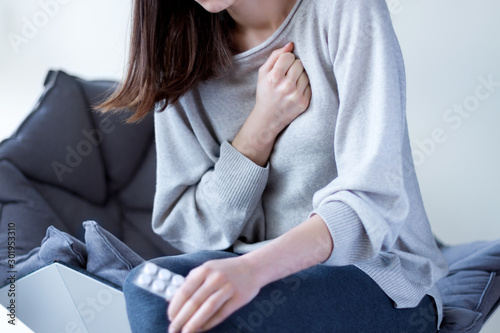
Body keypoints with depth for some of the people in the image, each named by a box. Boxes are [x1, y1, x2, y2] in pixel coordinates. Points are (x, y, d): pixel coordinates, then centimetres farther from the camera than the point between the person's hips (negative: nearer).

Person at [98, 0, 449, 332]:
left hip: (377, 282, -3)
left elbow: (373, 199, -20)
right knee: (148, 286, -27)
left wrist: (252, 267, -37)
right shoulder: (181, 53, 2)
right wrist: (263, 124, -13)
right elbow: (185, 228, -1)